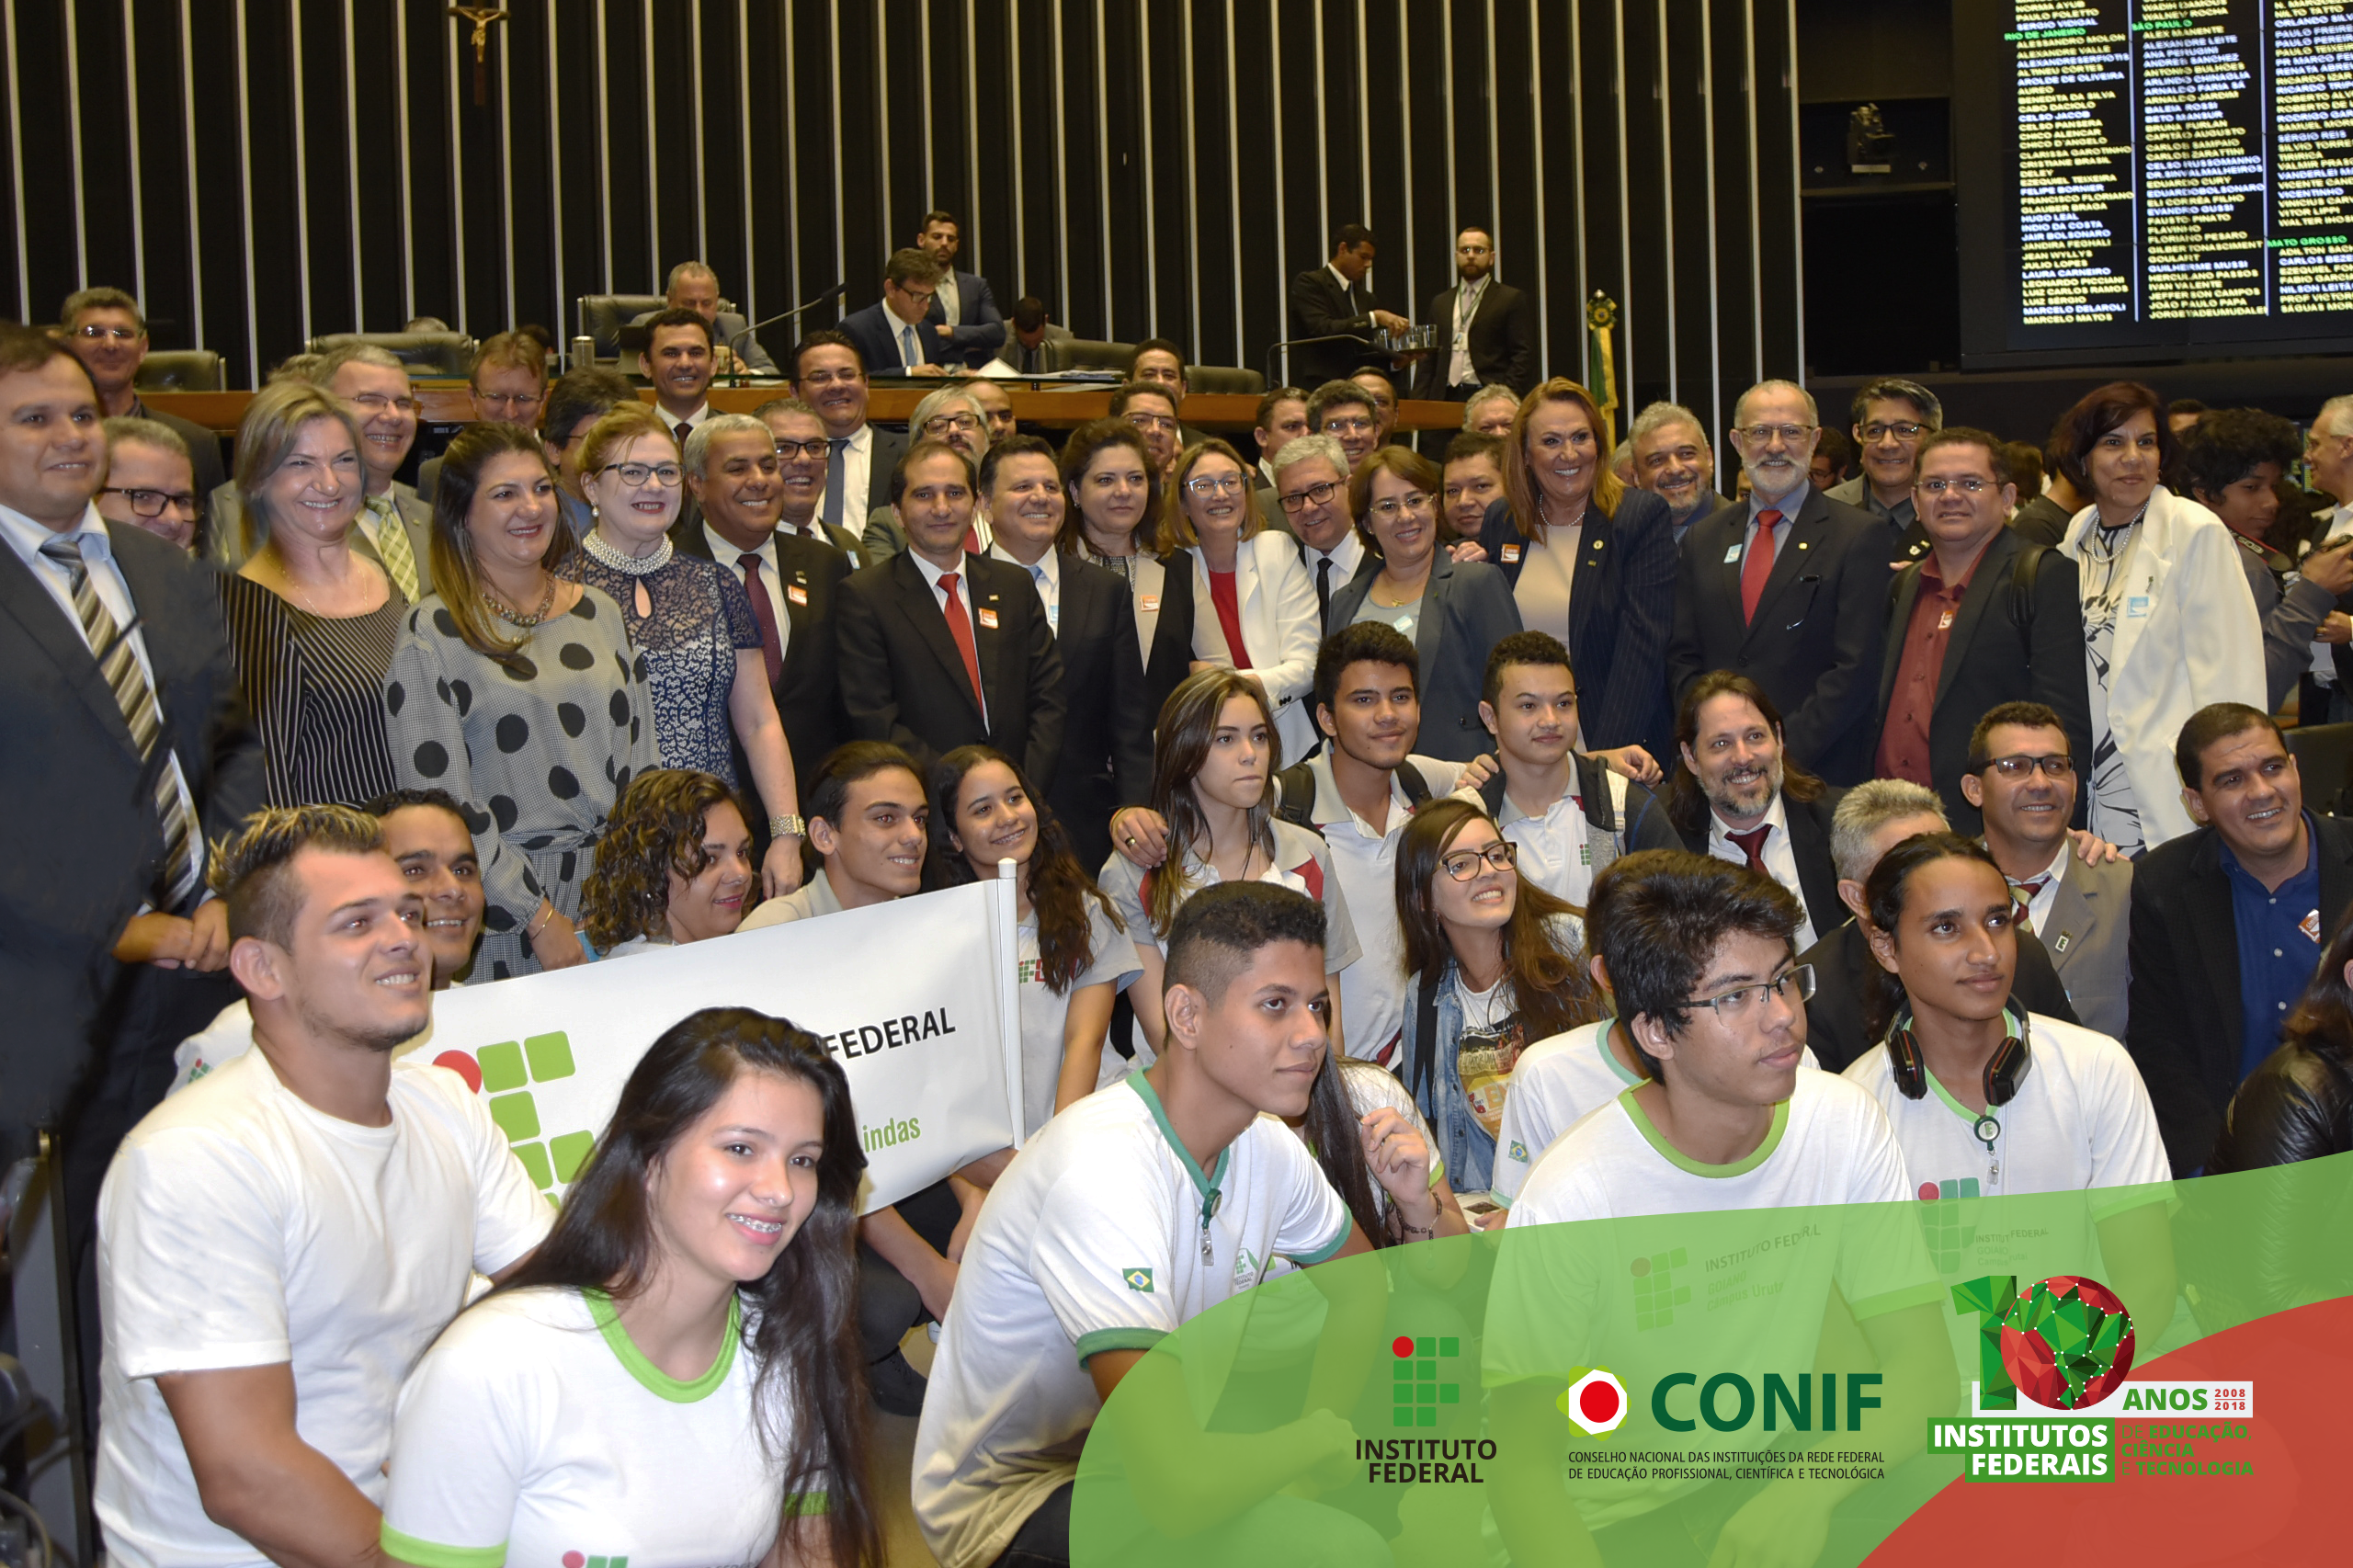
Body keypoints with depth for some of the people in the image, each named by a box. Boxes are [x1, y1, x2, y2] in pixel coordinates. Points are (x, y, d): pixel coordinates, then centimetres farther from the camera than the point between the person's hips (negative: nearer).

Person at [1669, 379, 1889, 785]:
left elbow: (1856, 668, -8)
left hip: (1819, 771, -3)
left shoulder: (1860, 536, -1)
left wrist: (1785, 754, -15)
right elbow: (1682, 658, 12)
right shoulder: (1703, 538, 14)